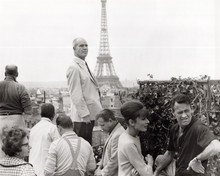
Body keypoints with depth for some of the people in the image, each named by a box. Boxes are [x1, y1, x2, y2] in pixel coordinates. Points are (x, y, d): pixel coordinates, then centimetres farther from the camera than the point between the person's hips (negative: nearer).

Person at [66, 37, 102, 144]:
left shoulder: (84, 66, 15)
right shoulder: (74, 68, -15)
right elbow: (76, 94, -19)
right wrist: (85, 114, -21)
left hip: (90, 114, 10)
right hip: (82, 117, -10)